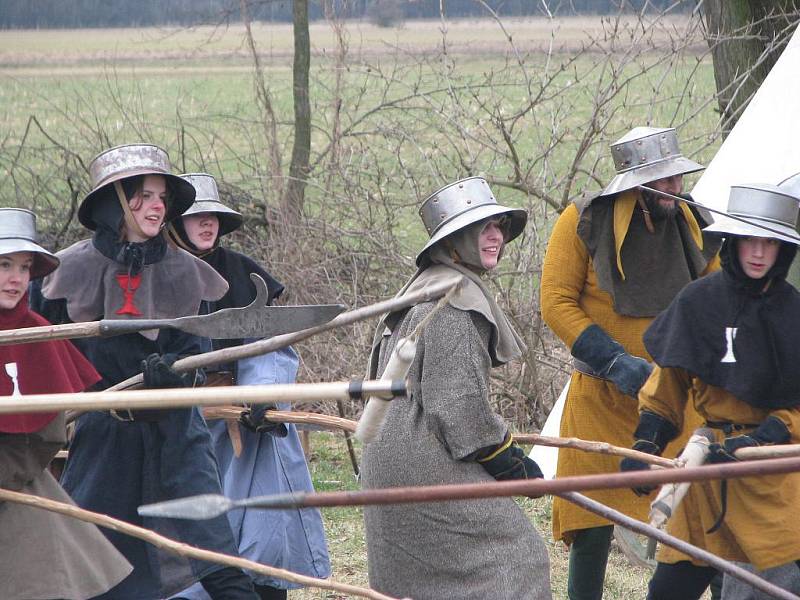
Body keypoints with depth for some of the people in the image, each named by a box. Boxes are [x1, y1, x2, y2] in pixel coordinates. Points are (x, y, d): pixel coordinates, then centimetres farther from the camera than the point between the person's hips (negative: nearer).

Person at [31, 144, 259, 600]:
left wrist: (173, 371, -21)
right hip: (100, 436, 0)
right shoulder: (71, 270, -3)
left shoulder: (184, 272, 0)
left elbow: (195, 355, 0)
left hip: (174, 431, 0)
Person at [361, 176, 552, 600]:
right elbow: (458, 398, -20)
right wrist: (504, 457, -9)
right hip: (429, 467, -11)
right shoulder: (455, 299, -15)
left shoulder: (424, 287, 19)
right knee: (511, 557, -11)